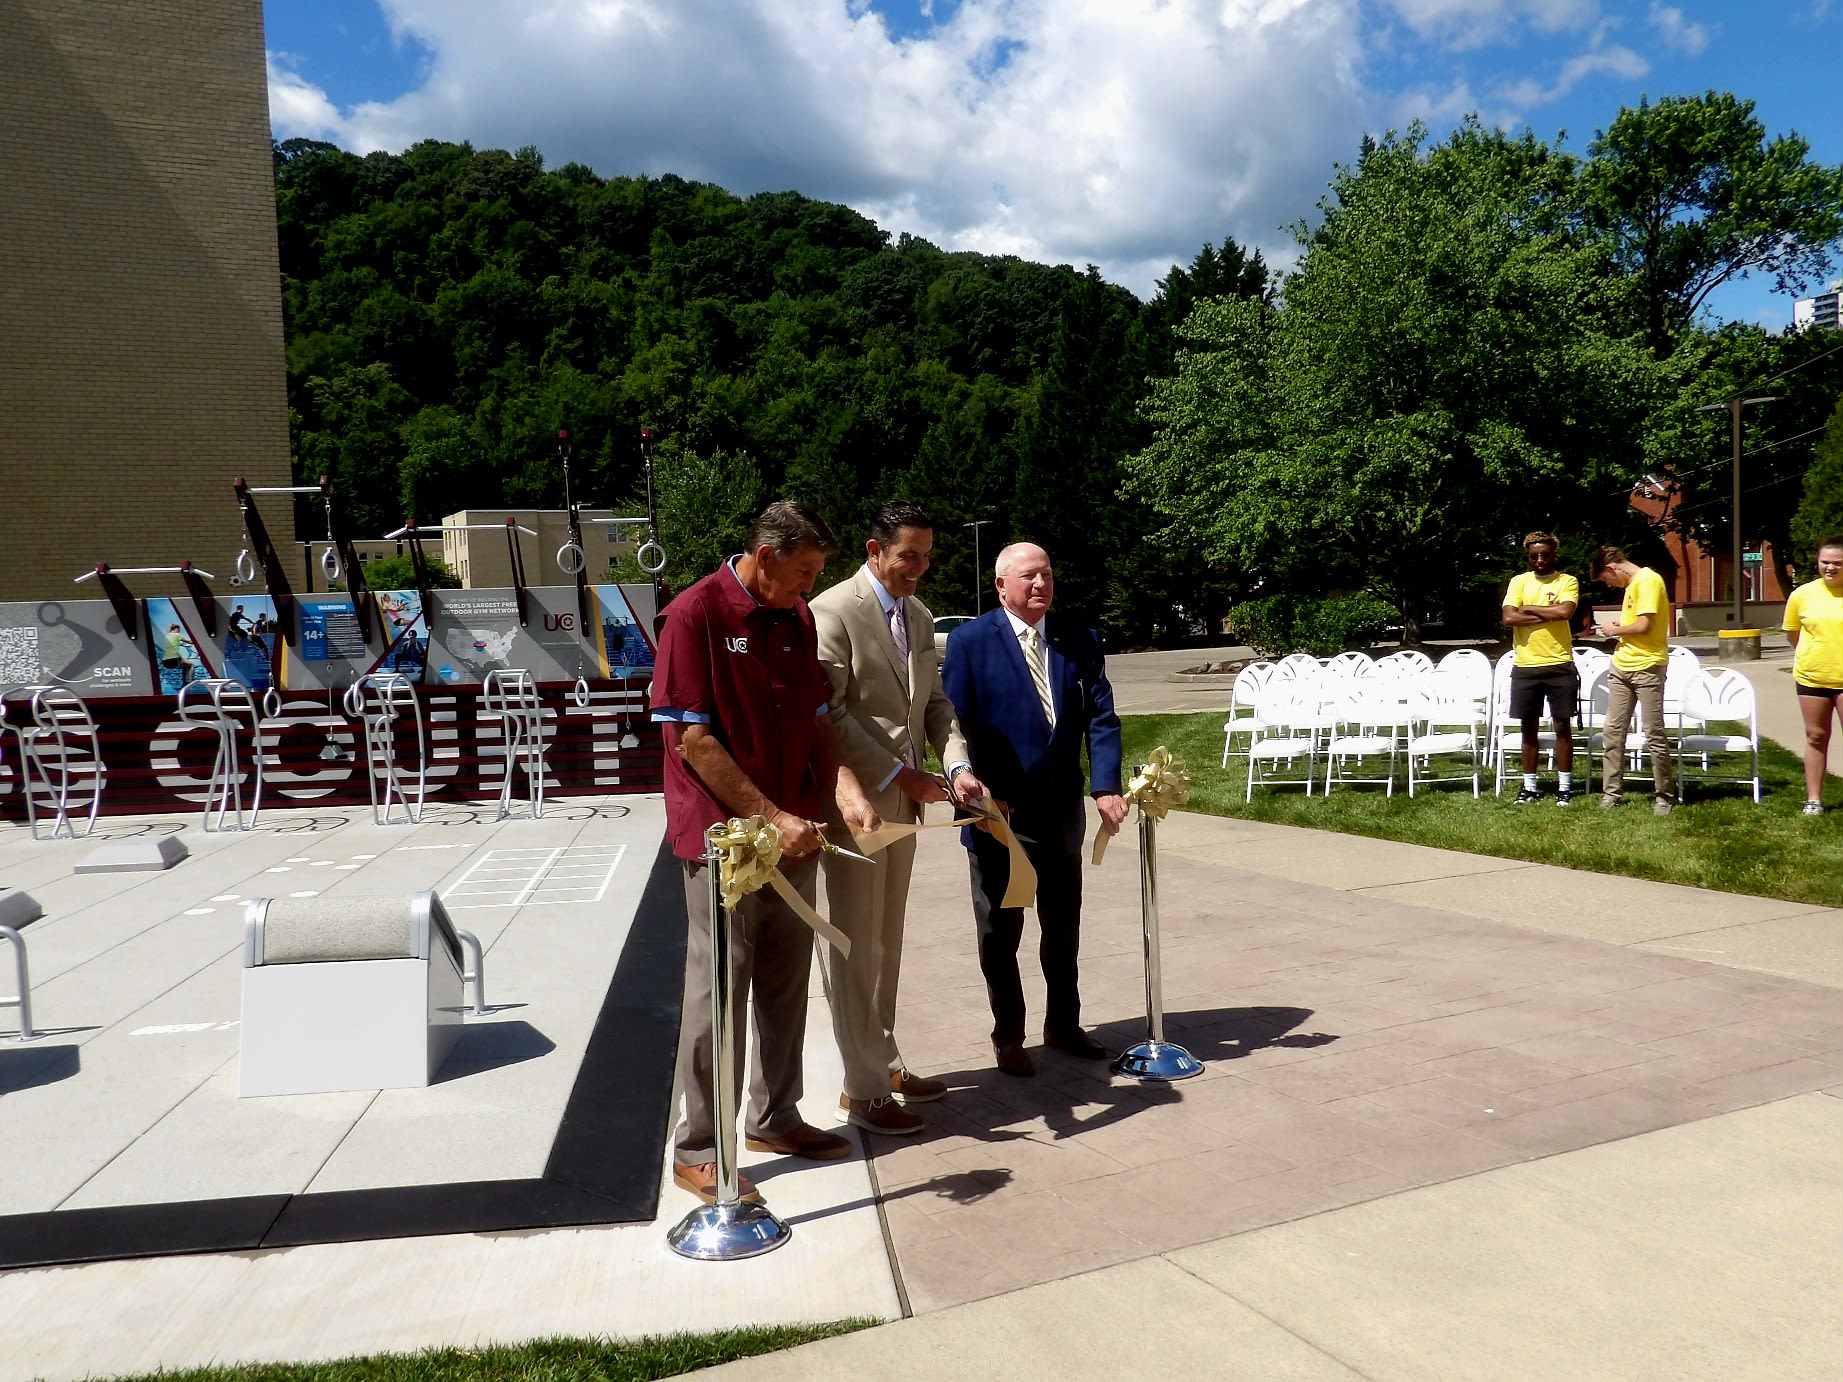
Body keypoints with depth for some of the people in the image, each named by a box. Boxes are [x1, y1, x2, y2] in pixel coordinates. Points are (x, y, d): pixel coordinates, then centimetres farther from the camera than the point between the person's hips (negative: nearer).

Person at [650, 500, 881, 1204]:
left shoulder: (797, 619, 8)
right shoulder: (695, 615, -13)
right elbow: (693, 739, -16)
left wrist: (846, 790, -3)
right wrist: (771, 817, -17)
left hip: (794, 832, 7)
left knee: (786, 981, 14)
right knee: (719, 987, 0)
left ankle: (774, 1117, 30)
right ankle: (698, 1150, 13)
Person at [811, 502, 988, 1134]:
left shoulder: (920, 618, 13)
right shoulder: (833, 611, -12)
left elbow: (934, 703, 13)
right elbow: (828, 713, -17)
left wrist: (957, 764, -4)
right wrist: (895, 775, -17)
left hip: (903, 800, 8)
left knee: (887, 942, 16)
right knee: (856, 947, 1)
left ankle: (883, 1062, 29)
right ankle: (864, 1089, 11)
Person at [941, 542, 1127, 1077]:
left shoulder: (1080, 641, 3)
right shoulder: (970, 641, -8)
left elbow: (1101, 720, -2)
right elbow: (956, 726, -9)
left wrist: (1106, 786, -14)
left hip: (1062, 812, 4)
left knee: (1063, 927, 17)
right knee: (1000, 931, 10)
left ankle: (1063, 1024, 35)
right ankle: (1008, 1035, 27)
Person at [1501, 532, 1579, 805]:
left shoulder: (1567, 581, 1)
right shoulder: (1519, 581, 6)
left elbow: (1565, 611, -18)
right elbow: (1509, 617, -8)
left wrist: (1529, 609, -8)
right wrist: (1548, 614, -11)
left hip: (1560, 666, -2)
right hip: (1525, 667, 2)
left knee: (1562, 726, 5)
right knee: (1529, 728, 9)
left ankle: (1564, 786, 13)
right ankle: (1530, 786, 17)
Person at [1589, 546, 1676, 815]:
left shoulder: (1648, 580, -13)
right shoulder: (1632, 584, 16)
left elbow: (1643, 626, -19)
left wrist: (1615, 630, -4)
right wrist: (1619, 630, 4)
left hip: (1647, 668, -9)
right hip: (1621, 666, 9)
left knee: (1655, 735, 0)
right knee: (1612, 731, 7)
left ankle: (1664, 796, 9)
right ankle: (1613, 792, 13)